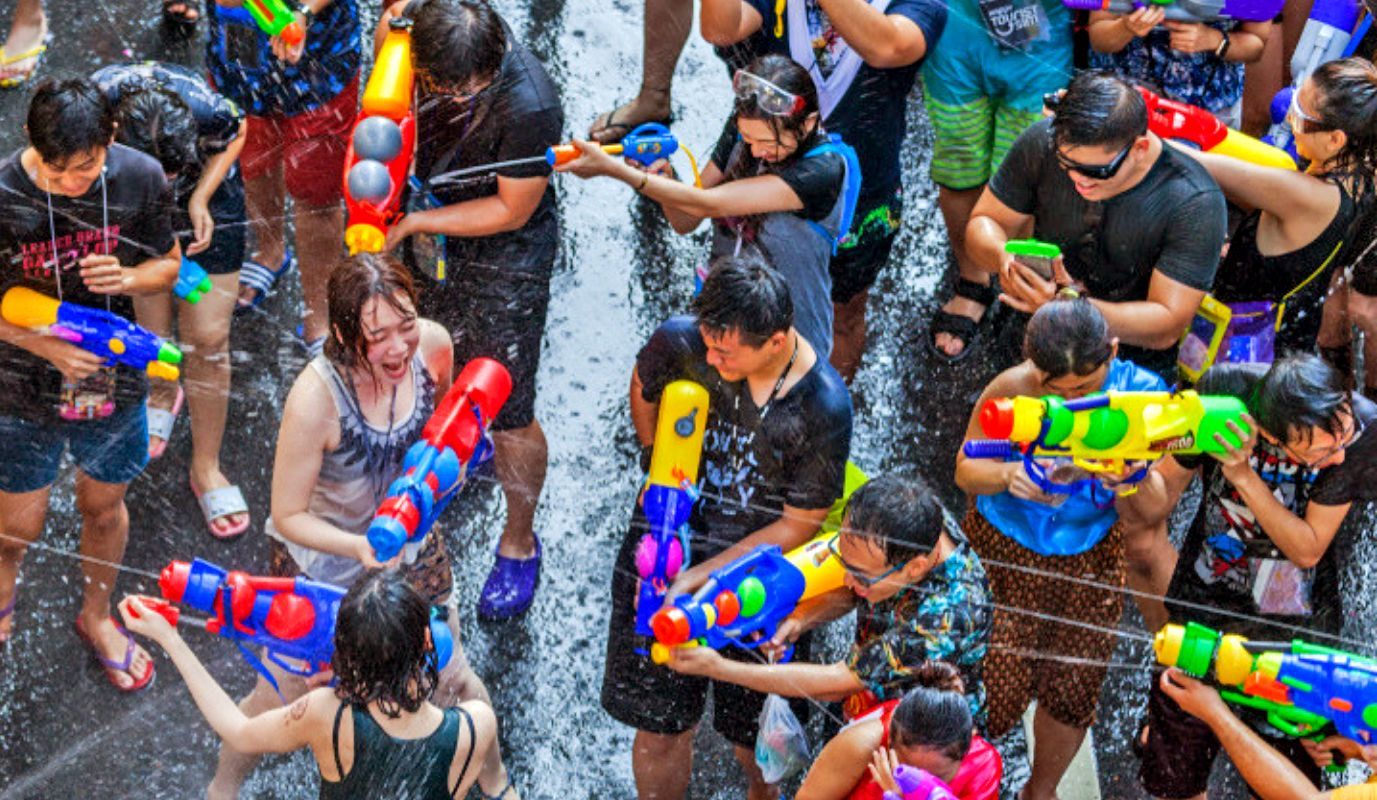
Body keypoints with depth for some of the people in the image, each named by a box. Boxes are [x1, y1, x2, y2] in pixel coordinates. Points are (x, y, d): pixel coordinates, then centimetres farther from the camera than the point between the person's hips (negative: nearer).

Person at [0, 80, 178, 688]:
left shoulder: (141, 179, -16)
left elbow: (168, 265, 0)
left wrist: (125, 277, -22)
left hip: (115, 380, 3)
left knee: (104, 506, 23)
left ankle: (96, 616, 50)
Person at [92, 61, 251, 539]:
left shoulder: (208, 110, -38)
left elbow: (235, 135, -12)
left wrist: (200, 199, -23)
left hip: (205, 198, -1)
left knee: (208, 338, -1)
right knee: (154, 331, 6)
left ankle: (206, 468, 17)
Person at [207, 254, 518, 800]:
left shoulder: (432, 345, -23)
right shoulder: (315, 400, -38)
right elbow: (287, 516, -26)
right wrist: (359, 547, -41)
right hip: (319, 559, -3)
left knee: (450, 677, 21)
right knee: (281, 698, 17)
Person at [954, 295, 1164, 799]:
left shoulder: (1141, 392, -22)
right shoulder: (1010, 391, -26)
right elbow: (966, 469, -13)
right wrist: (1007, 476, -34)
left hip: (1090, 558, 2)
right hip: (1003, 548, -2)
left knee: (1073, 689, 13)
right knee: (995, 687, -1)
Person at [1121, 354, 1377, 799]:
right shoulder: (1224, 388, -23)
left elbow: (1307, 549, -19)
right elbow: (1160, 501, -10)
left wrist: (1245, 477, -32)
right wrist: (1135, 481, -33)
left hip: (1295, 625, -1)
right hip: (1205, 605, 1)